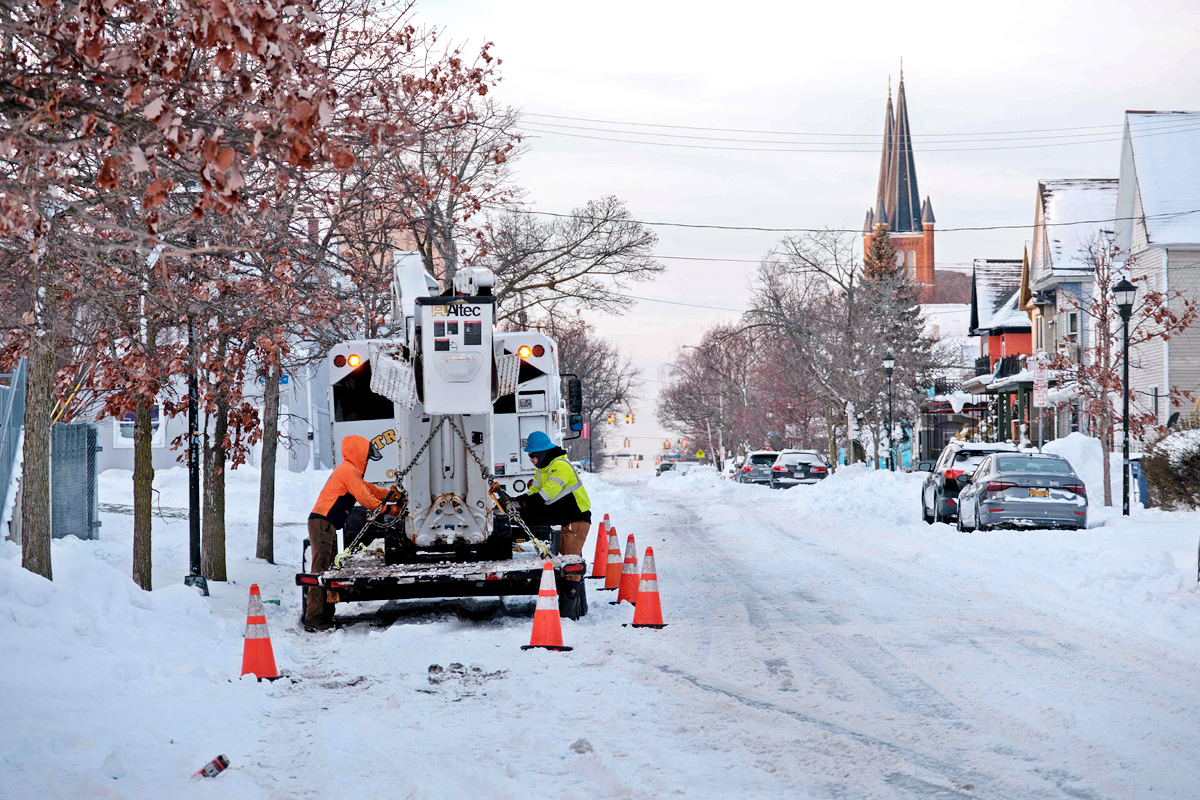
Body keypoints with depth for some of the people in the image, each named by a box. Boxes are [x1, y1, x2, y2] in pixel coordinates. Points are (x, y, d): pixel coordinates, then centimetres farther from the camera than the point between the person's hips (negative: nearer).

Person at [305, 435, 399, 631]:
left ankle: (326, 616, 12)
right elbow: (364, 497, -10)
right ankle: (314, 617, -18)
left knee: (329, 569, 10)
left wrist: (394, 496, 21)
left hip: (327, 525, 11)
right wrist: (389, 510, -1)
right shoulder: (349, 471, -8)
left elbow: (370, 489, 29)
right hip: (322, 522, -11)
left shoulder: (349, 472, 25)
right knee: (321, 568, -14)